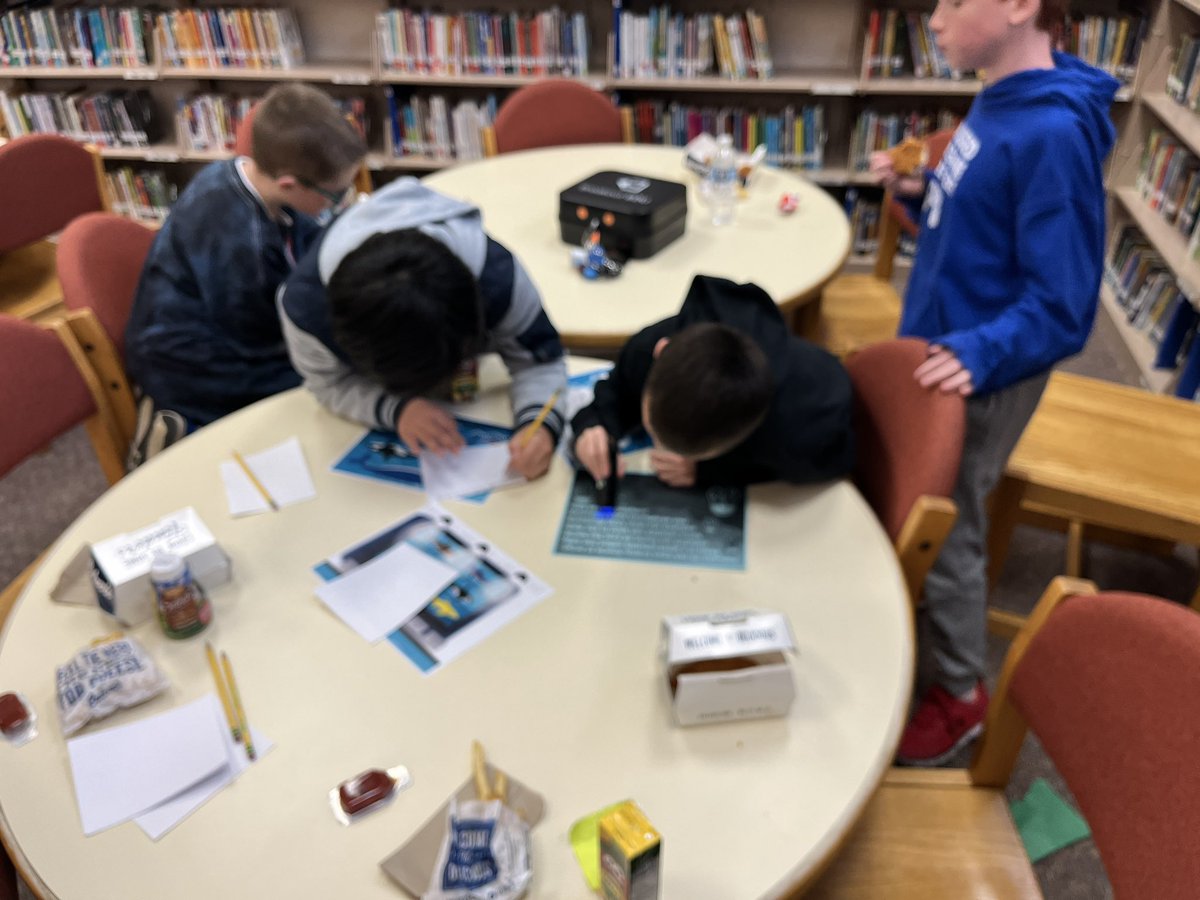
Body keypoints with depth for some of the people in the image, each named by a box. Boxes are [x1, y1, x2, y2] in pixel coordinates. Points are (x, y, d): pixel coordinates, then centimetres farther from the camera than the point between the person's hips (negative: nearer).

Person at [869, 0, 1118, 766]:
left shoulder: (1053, 133, -26)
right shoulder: (998, 100, 1)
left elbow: (1061, 306, -25)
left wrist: (982, 353, -38)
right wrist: (916, 188, -2)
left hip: (979, 377, -9)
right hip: (936, 348, 9)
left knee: (945, 533, 7)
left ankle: (960, 697, 30)